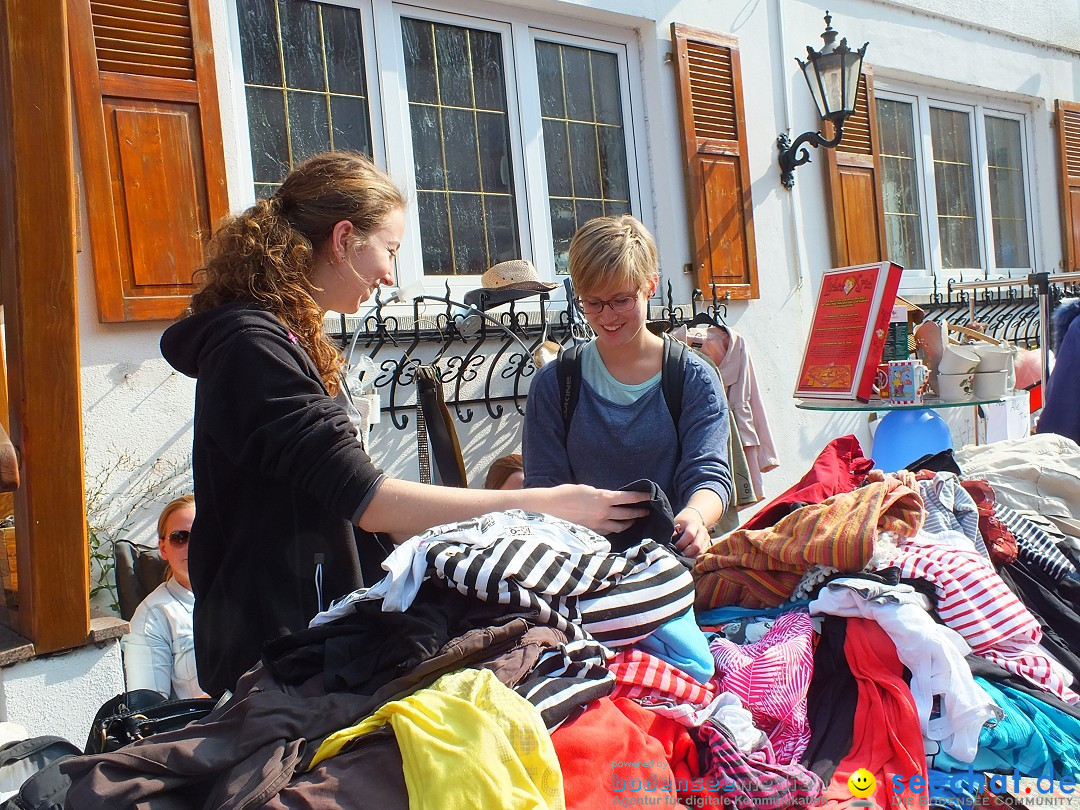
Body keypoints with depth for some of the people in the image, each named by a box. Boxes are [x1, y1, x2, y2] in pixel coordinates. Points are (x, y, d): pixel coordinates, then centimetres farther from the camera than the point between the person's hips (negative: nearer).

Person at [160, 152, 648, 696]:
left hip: (319, 629, 10)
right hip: (273, 652, -9)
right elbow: (367, 502, -26)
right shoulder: (252, 348, -20)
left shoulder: (291, 342, 14)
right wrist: (547, 504, -22)